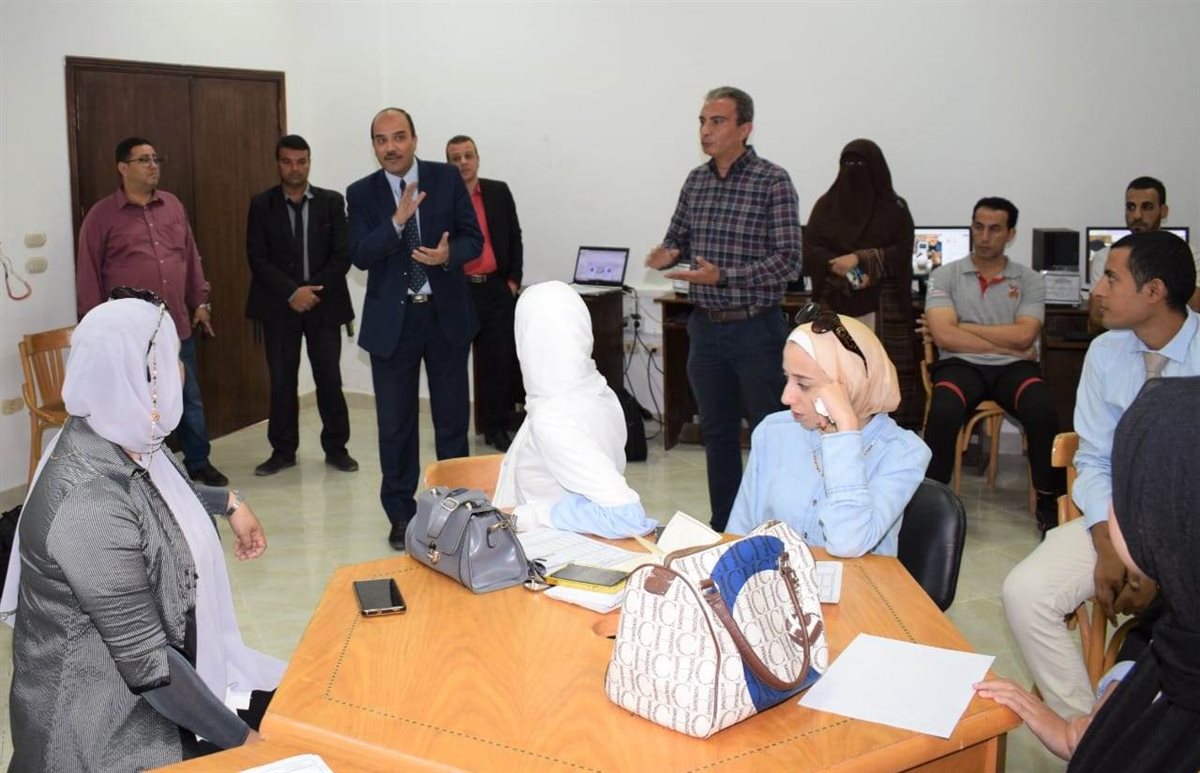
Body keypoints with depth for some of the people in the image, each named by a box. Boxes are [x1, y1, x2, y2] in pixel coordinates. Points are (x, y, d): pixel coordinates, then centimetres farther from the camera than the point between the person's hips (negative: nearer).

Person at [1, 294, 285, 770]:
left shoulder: (128, 441, -4)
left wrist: (228, 502, 18)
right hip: (111, 722, -8)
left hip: (167, 657, 8)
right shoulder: (89, 505, -31)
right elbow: (147, 664, -27)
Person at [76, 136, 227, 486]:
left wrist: (200, 301, 13)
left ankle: (198, 463, 27)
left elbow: (191, 257, 15)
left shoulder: (172, 206, 9)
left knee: (190, 399, 13)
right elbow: (88, 274, -2)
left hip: (177, 326, 4)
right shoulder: (102, 215, -4)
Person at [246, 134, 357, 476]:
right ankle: (283, 451, 15)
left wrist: (314, 290, -13)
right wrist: (291, 292, -15)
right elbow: (258, 258, -4)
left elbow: (342, 255, -2)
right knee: (282, 381, 5)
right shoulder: (261, 204, 2)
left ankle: (336, 448, 14)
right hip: (279, 306, 0)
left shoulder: (332, 201, 3)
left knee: (329, 379, 2)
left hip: (324, 303, 0)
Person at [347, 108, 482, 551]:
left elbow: (474, 239, 0)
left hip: (446, 314, 0)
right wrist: (397, 221, -24)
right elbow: (360, 256, -10)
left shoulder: (447, 179, 0)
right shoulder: (362, 193, 0)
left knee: (453, 416, 10)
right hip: (391, 320, 0)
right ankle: (401, 515, 18)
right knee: (395, 423, 6)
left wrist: (448, 254, -21)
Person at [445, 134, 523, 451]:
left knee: (499, 361, 2)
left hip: (496, 290, 2)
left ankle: (497, 428, 12)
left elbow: (515, 238, 11)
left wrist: (513, 280, 4)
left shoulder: (499, 192, 8)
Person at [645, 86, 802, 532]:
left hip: (755, 328, -5)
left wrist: (723, 276, -23)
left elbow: (788, 261, -15)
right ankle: (723, 528, 25)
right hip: (705, 327, 6)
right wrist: (666, 255, -6)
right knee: (717, 432, 13)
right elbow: (678, 239, 18)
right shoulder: (696, 181, 8)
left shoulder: (772, 181, -9)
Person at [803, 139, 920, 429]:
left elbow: (901, 253, -3)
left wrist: (859, 259, -17)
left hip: (880, 309, -1)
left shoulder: (894, 208, 6)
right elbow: (809, 250, 2)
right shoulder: (826, 205, 11)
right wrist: (844, 273, -14)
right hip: (833, 306, 2)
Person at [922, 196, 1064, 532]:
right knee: (943, 413, -34)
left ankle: (1050, 503, -10)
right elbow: (944, 335, -7)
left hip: (1013, 367, 1)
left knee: (1042, 412, -31)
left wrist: (961, 327, -5)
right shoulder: (945, 276, 7)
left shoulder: (1029, 280, 10)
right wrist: (1006, 345, -5)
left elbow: (1023, 335, -6)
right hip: (961, 365, -1)